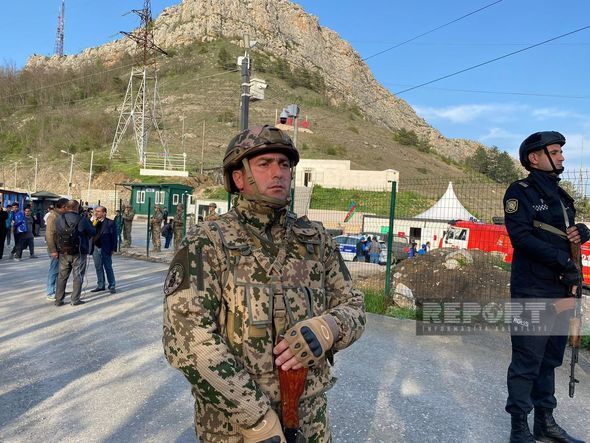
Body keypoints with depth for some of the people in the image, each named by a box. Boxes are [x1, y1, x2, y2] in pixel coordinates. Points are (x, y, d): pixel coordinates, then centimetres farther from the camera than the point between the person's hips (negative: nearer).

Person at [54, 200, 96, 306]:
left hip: (63, 253, 4)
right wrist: (89, 222, 11)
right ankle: (75, 299, 8)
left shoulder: (58, 219, 0)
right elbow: (92, 233, -3)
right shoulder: (82, 220, -13)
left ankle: (58, 299, 18)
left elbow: (55, 234, 4)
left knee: (62, 276, 14)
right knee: (78, 276, 6)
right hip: (79, 253, -4)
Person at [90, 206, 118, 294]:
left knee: (108, 268, 2)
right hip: (95, 248, 5)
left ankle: (112, 286, 10)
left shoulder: (110, 223, -6)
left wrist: (113, 249, -10)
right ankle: (100, 285, 24)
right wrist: (93, 224, -10)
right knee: (98, 268, 13)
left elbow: (114, 236, -7)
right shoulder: (93, 222, 8)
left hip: (105, 249, -5)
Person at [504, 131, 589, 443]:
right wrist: (562, 259, -22)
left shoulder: (560, 195, 18)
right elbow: (520, 236, -17)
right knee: (527, 360, -4)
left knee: (549, 359, 15)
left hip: (560, 289, 8)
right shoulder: (520, 192, -6)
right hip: (532, 291, -8)